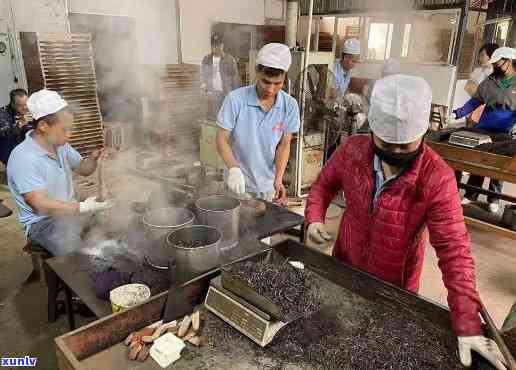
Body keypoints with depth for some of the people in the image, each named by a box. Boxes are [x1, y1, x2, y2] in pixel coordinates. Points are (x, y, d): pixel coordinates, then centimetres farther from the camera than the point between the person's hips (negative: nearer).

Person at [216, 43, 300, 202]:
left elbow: (284, 144, -3)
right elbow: (222, 139, -12)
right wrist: (234, 168, -28)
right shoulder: (235, 99, -17)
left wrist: (278, 179, -14)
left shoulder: (289, 105, -10)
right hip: (239, 184, -2)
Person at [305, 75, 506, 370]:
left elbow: (454, 249, -28)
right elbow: (325, 184, 2)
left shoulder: (437, 178, -27)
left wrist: (467, 323, -34)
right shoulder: (353, 150, -16)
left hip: (394, 287, -3)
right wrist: (315, 218, -16)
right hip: (343, 267, 3)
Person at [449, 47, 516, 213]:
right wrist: (457, 114, -4)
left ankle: (494, 199, 22)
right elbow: (475, 101, 8)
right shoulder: (489, 81, 4)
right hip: (483, 130, 3)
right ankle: (471, 195, 18)